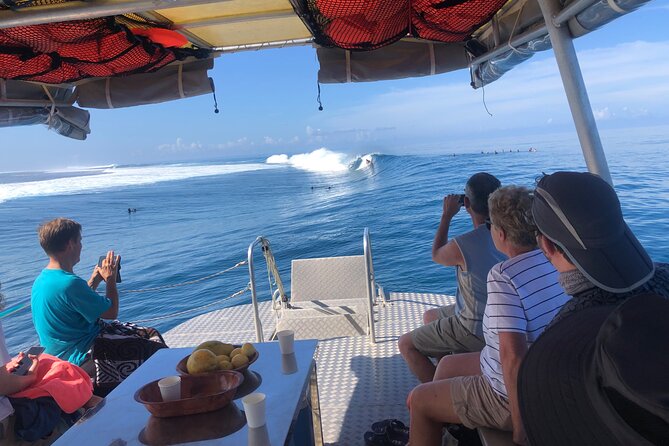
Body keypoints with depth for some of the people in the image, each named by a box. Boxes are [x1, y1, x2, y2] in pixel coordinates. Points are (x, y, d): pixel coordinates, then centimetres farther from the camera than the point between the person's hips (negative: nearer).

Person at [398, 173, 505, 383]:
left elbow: (436, 255, -5)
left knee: (406, 344, 6)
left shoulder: (461, 246, -30)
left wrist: (447, 215, 0)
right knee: (429, 316, 28)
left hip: (476, 332, -8)